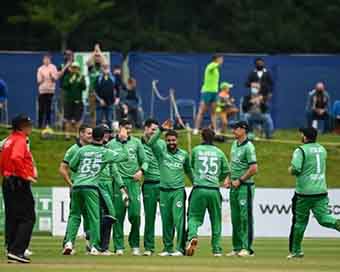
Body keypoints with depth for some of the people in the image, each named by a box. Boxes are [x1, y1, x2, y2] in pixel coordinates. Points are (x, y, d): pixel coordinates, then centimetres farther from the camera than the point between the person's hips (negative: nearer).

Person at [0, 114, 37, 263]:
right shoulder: (20, 140, -11)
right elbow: (16, 158, -28)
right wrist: (26, 175, -23)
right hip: (20, 183, -10)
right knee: (27, 218, -8)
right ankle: (17, 251, -16)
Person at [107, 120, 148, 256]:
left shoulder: (136, 142, 12)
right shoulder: (111, 144, 9)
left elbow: (144, 160, 13)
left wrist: (141, 171, -6)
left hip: (133, 181, 0)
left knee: (135, 214, -7)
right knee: (118, 215, -3)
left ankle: (135, 245, 7)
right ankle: (119, 247, 1)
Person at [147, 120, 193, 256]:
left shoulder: (184, 154, 9)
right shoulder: (161, 152, 4)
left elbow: (188, 170, 22)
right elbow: (151, 142, -14)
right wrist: (161, 129, -21)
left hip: (178, 190, -1)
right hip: (164, 191, 1)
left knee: (179, 220, -9)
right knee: (166, 221, 6)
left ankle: (180, 248, -10)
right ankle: (167, 248, 13)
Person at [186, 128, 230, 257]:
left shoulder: (196, 150, 6)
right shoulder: (219, 152, 8)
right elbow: (226, 171, 10)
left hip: (199, 189, -1)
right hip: (214, 190, 1)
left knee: (194, 217, 3)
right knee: (216, 220, 11)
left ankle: (192, 236, -26)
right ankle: (217, 249, 9)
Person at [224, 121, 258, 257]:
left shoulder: (248, 147, -14)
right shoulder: (234, 144, 13)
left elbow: (254, 168, -19)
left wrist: (239, 180, -14)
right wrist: (229, 178, 11)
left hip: (245, 186, -9)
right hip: (234, 186, 9)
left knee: (245, 217, -7)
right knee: (235, 218, 10)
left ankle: (247, 248, -5)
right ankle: (237, 247, 16)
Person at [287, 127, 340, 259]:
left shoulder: (301, 150, -8)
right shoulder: (322, 149, 13)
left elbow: (295, 169, -20)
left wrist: (290, 170, 3)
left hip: (304, 192, -5)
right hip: (321, 191, 5)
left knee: (300, 221, 7)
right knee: (323, 217, -1)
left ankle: (296, 250, 16)